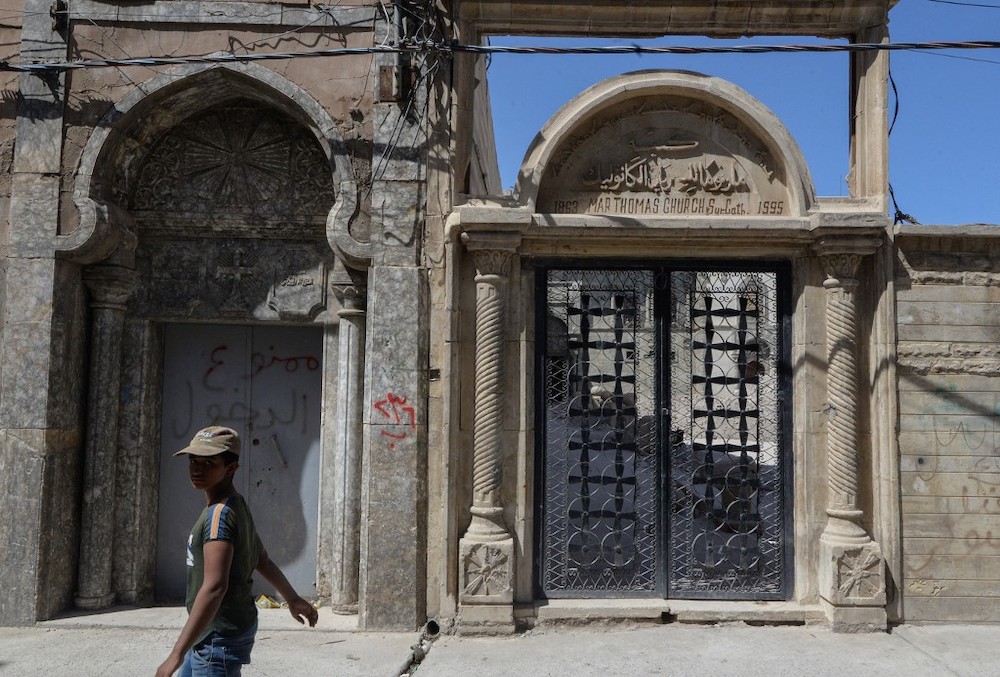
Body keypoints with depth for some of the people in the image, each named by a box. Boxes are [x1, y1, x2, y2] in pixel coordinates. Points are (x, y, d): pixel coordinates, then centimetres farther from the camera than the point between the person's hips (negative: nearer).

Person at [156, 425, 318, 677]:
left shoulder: (220, 514, -21)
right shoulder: (236, 506, 8)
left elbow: (214, 587, -30)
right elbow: (262, 560, 19)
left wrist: (177, 654, -32)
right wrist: (293, 599, 28)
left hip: (220, 638, -10)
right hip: (210, 633, 10)